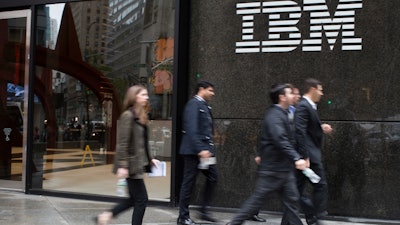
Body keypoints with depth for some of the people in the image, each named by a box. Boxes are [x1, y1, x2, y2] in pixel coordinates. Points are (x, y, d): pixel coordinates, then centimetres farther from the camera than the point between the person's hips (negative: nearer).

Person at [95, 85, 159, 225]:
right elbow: (122, 143, -19)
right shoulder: (128, 115, -14)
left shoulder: (140, 116, 14)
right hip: (132, 165, -9)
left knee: (135, 198, 15)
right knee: (141, 200, -2)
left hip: (138, 164, 9)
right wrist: (122, 165, -22)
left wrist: (150, 159, 18)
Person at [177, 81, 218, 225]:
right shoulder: (194, 104, -10)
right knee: (189, 182, -1)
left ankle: (204, 211, 17)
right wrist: (200, 149, -26)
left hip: (205, 150, 9)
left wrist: (209, 149, 14)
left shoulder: (205, 106, 18)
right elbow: (192, 129, -21)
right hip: (193, 150, -9)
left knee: (212, 177, 7)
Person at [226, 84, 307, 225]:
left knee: (292, 200, 9)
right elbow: (280, 140, -31)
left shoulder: (281, 114, 14)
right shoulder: (275, 115, -18)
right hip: (273, 167, -9)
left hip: (284, 168, 9)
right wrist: (296, 158, -37)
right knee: (257, 199, -1)